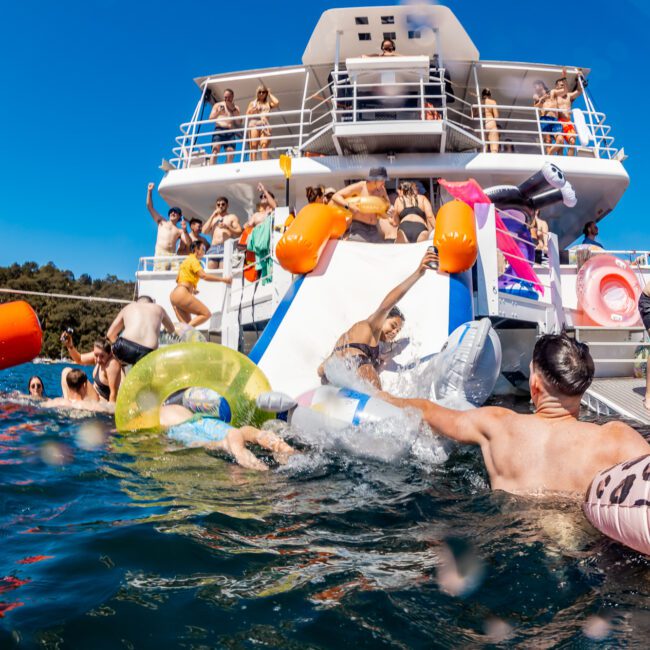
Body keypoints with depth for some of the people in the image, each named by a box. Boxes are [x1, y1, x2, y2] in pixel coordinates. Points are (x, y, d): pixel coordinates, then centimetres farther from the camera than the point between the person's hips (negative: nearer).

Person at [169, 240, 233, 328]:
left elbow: (177, 279, 29)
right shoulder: (193, 260, -5)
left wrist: (190, 289, 27)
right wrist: (223, 279, -17)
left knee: (187, 323, 7)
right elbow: (204, 276, -19)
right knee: (206, 314, -13)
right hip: (182, 294, -10)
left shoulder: (187, 260, 24)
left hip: (174, 294, 10)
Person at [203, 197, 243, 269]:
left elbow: (239, 232, 3)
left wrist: (227, 227, -11)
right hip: (213, 248, 4)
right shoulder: (213, 218, 27)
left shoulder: (232, 217, 15)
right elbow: (205, 231, 12)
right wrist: (212, 216, 9)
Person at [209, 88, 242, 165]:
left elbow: (239, 122, 5)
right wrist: (218, 112, -9)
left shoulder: (236, 108, 19)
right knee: (215, 148, -23)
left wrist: (233, 110, -2)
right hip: (219, 130, -2)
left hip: (230, 132, 2)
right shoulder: (218, 105, 17)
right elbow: (210, 118, 8)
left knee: (230, 152, -15)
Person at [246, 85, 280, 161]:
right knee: (253, 145, -15)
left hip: (265, 125, 0)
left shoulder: (268, 104, 22)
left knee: (264, 144, -20)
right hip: (254, 124, 0)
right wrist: (252, 111, -3)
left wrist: (270, 94, 17)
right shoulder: (253, 103, 23)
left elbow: (277, 103, 3)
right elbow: (247, 115, 17)